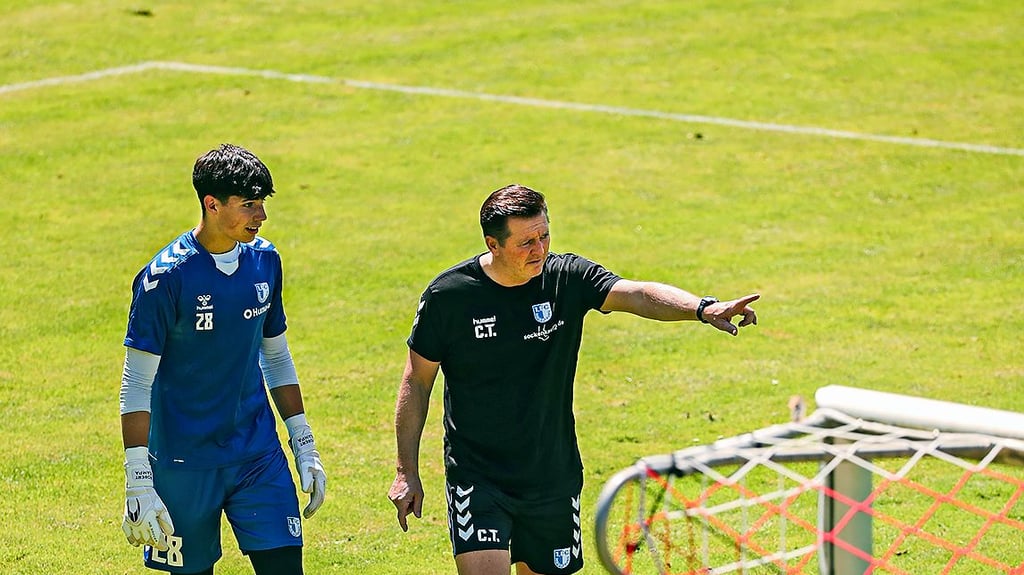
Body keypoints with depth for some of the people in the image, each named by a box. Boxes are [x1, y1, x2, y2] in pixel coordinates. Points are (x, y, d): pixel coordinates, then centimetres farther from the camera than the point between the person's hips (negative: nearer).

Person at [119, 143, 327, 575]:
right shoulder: (167, 276, -14)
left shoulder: (265, 260, 3)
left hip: (260, 457, 4)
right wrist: (138, 483, -17)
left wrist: (305, 448, 14)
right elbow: (136, 383, -12)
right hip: (184, 464, -4)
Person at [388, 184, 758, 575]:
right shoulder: (448, 295, -10)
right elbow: (417, 382, 0)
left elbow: (637, 294, -23)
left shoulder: (568, 278, -6)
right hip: (476, 478, -3)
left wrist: (702, 308, -43)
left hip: (554, 477, 3)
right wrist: (406, 472, 0)